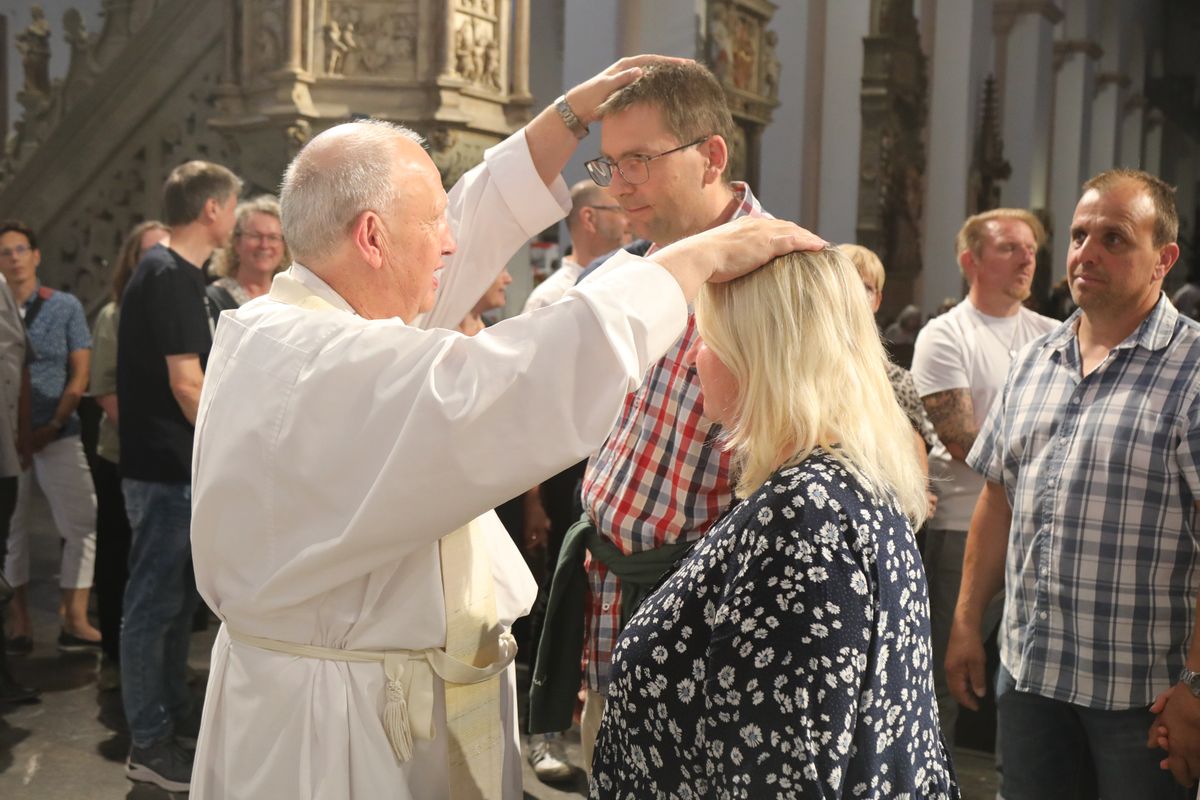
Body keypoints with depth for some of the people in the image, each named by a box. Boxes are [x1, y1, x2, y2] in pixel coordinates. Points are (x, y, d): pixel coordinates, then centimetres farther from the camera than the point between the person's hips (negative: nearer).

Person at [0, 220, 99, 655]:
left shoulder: (65, 306, 4)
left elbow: (79, 375, 2)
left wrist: (52, 426, -8)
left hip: (56, 435, -1)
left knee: (82, 525, -6)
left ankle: (75, 621, 3)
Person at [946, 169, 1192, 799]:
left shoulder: (1188, 369, -11)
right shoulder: (1032, 362, 9)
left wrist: (1192, 684, -18)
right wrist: (967, 623, 10)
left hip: (1142, 686, -5)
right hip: (1026, 669, 5)